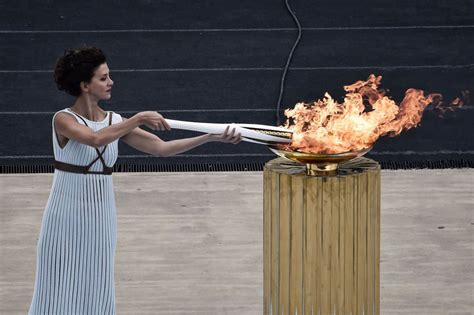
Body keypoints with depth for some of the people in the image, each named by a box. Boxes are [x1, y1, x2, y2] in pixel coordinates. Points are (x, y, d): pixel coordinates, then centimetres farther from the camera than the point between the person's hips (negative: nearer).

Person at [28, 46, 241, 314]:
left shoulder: (115, 121, 3)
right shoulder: (64, 120, -11)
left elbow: (161, 148, 0)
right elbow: (96, 139, -31)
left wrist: (212, 137, -7)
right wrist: (140, 118, -25)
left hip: (101, 218, 5)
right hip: (67, 215, -5)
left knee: (97, 290, 7)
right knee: (61, 291, -1)